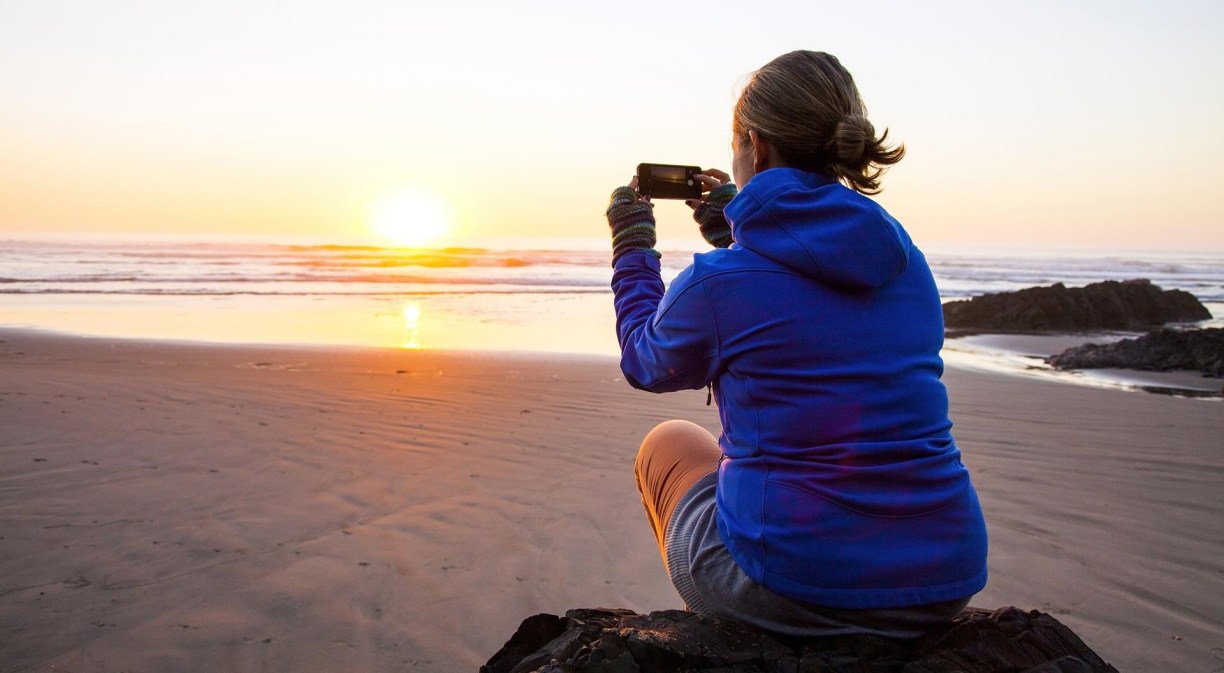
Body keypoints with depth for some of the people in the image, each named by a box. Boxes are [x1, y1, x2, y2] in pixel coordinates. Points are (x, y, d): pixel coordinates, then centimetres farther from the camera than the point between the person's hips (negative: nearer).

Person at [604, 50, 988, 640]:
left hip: (790, 585, -5)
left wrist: (632, 250, 22)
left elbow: (644, 363, 11)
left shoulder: (716, 281, -14)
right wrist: (736, 232, 28)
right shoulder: (906, 260, 3)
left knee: (667, 443, 24)